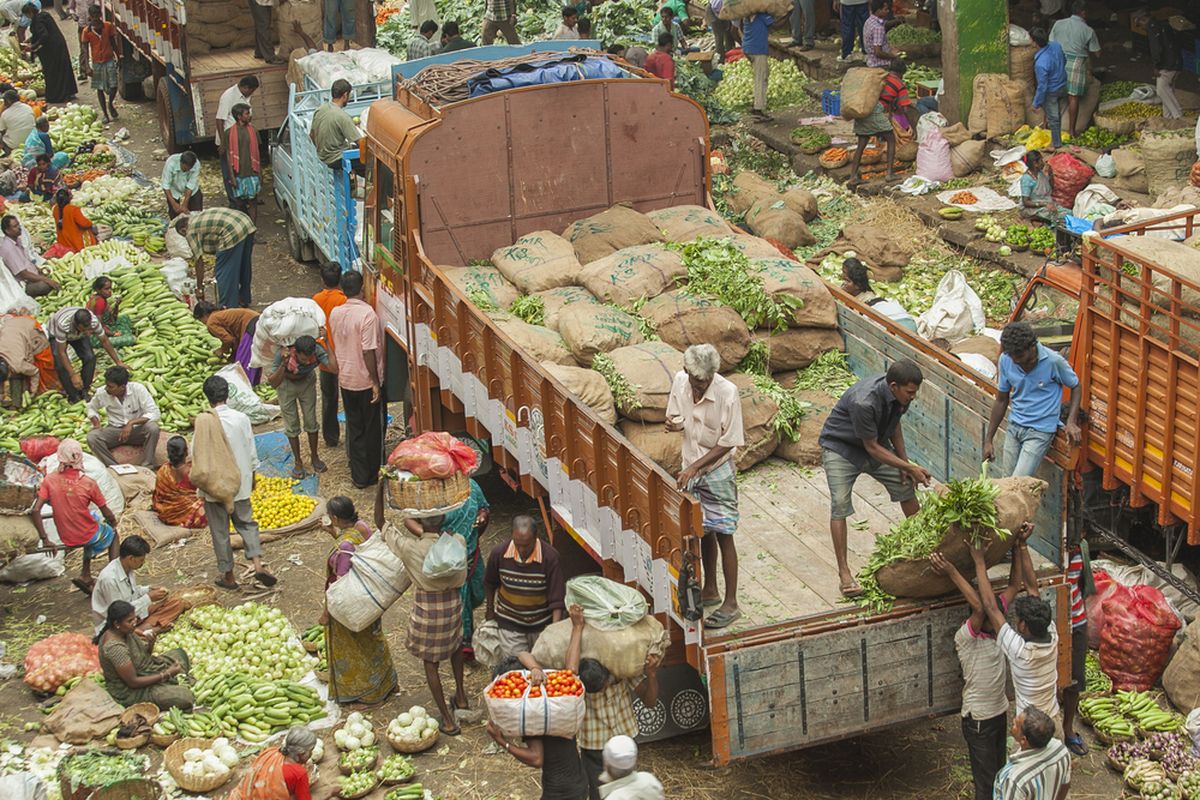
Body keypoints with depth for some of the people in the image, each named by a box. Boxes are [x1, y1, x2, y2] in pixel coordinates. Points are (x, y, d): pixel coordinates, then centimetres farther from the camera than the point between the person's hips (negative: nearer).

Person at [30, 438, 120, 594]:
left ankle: (85, 576, 29)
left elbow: (35, 511, -17)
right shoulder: (89, 483, -20)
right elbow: (107, 514, -10)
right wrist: (113, 523, 13)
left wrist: (44, 539, -8)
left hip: (66, 539, 3)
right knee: (113, 534, 29)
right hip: (88, 536, -3)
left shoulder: (49, 480, -13)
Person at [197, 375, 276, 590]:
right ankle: (257, 564, 0)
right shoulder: (241, 418, -8)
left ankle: (228, 575, 18)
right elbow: (251, 451, 1)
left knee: (220, 530, 10)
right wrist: (252, 475, 15)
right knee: (246, 522, 17)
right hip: (240, 482, 3)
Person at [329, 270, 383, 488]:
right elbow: (368, 351, -23)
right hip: (366, 381, -6)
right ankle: (373, 475, 18)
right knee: (373, 429, 9)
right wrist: (376, 382, -17)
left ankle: (359, 476, 19)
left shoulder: (335, 313, -1)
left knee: (354, 429, 15)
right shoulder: (367, 314, -22)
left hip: (345, 379, 6)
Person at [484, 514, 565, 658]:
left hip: (542, 623, 0)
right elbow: (490, 585, 5)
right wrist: (490, 611, 17)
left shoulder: (550, 556, -23)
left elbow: (557, 599, -21)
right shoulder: (499, 553, -17)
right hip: (509, 623, 0)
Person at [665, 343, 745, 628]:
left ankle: (730, 603, 6)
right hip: (691, 468, 5)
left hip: (719, 470, -5)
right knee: (704, 532, 17)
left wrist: (695, 466, -21)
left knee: (723, 535, -2)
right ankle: (710, 591, 31)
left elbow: (727, 443, -17)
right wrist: (675, 424, -16)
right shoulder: (680, 381, -8)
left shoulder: (727, 393, -24)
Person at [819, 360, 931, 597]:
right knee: (840, 506, -16)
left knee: (906, 488, 9)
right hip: (841, 447, -7)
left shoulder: (899, 394, -16)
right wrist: (910, 467, -25)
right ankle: (844, 572, -10)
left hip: (876, 445, 7)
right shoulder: (863, 402, -39)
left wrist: (904, 462, 2)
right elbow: (872, 447, -28)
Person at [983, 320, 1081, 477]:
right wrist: (988, 440, 8)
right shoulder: (1006, 360, -6)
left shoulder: (1053, 361, -19)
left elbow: (1075, 387, 0)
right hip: (1014, 427, 5)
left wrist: (1071, 422, -14)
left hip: (1040, 431, -5)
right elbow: (1001, 400, 6)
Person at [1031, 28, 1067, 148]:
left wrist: (1036, 103, -12)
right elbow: (1064, 61, 4)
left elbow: (1042, 86, -28)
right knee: (1056, 112, 32)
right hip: (1063, 85, 7)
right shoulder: (1056, 45, -18)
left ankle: (1056, 143, 31)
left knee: (1053, 117, 13)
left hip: (1051, 91, -7)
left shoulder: (1040, 63, -39)